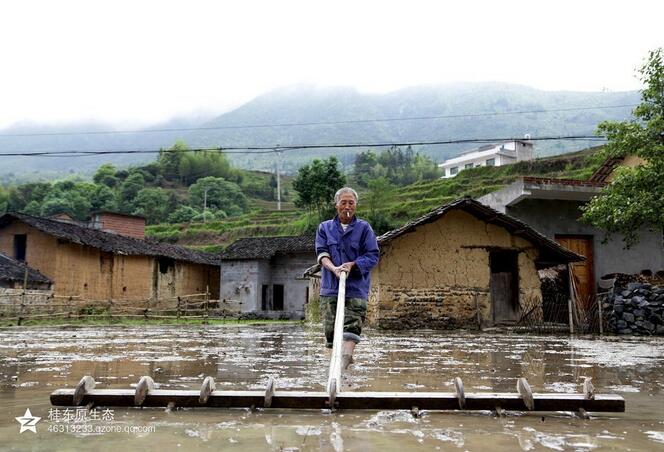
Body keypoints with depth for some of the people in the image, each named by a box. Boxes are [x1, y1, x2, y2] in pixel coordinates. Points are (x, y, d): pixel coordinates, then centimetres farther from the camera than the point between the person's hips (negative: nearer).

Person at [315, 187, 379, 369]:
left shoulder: (364, 228, 5)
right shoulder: (325, 227, 11)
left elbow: (373, 256, 0)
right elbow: (321, 253, 1)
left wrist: (352, 265, -16)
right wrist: (334, 269, -19)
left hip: (356, 288, -2)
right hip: (330, 287, 3)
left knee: (351, 327, -15)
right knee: (331, 328, 2)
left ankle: (343, 364, -23)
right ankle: (340, 359, 18)